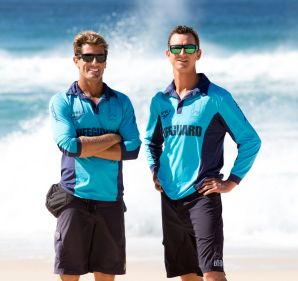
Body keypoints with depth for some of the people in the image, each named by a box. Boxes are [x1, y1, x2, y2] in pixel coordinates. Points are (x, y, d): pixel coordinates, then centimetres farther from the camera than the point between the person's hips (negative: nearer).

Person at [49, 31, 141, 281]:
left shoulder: (121, 102, 11)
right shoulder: (62, 102, 3)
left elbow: (133, 148, -1)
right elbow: (68, 145, -12)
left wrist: (87, 147, -8)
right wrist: (112, 138, -5)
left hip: (111, 199, 3)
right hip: (75, 197, -3)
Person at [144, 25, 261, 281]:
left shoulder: (216, 97, -6)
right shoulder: (160, 101, 9)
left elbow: (250, 141, -3)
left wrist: (231, 182, -8)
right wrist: (155, 171, 12)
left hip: (203, 195, -6)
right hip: (170, 198, 6)